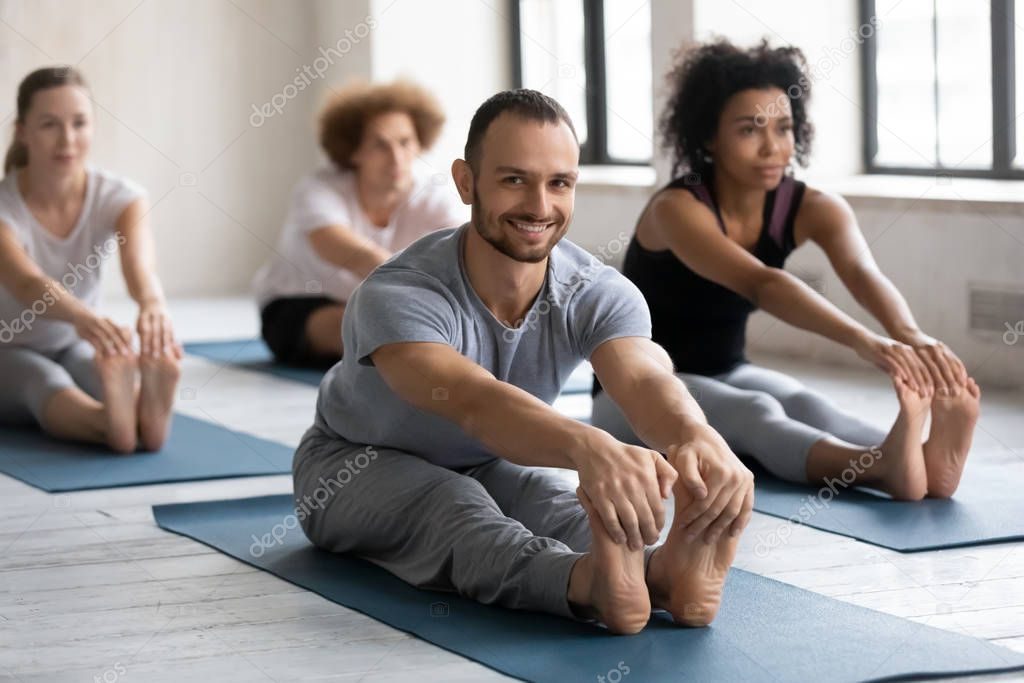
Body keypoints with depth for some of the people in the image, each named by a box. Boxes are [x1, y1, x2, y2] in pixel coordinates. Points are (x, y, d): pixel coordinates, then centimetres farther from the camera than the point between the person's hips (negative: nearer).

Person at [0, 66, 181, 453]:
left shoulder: (119, 197, -15)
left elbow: (140, 264, -38)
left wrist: (153, 304, -64)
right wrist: (83, 316, -68)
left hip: (73, 346, 2)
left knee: (117, 369, -34)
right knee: (44, 382, -37)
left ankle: (147, 411, -68)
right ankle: (107, 421, -69)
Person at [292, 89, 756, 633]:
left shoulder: (598, 294, -20)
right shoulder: (397, 297, -34)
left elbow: (645, 379, -41)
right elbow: (474, 402, -53)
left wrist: (697, 438, -67)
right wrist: (589, 447, -75)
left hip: (487, 466, 4)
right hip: (359, 465, -3)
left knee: (562, 504, -32)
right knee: (455, 510, -39)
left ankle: (664, 569, -63)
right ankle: (589, 581, -67)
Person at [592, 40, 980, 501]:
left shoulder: (810, 209, -11)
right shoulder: (676, 210, -26)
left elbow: (863, 274, -32)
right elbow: (760, 285, -44)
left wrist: (911, 336, -54)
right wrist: (863, 341, -60)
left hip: (726, 374, 5)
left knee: (804, 405, -31)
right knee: (755, 412, -37)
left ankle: (923, 458, -61)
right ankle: (884, 467, -65)